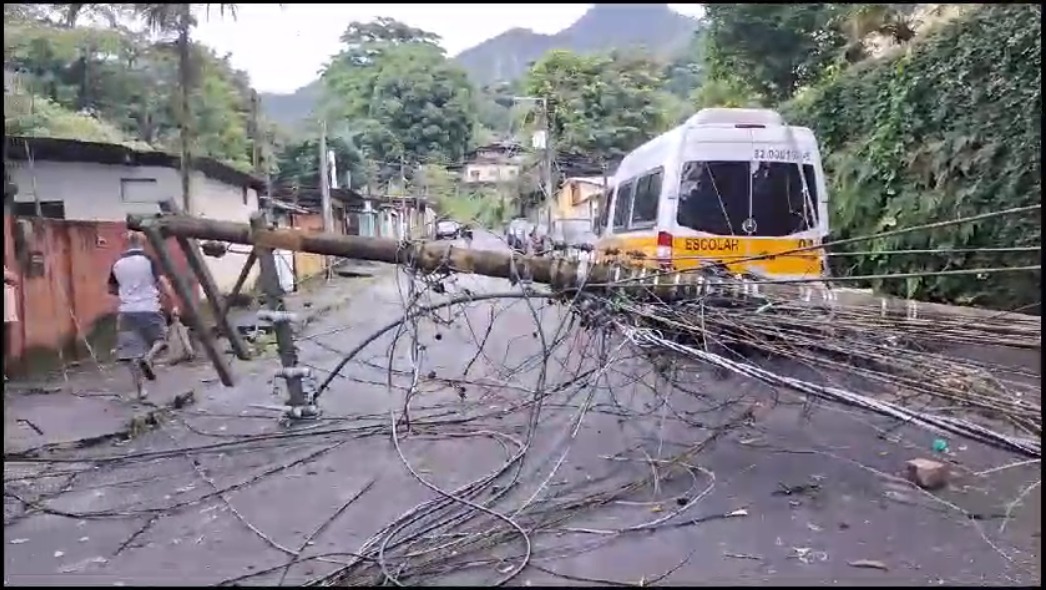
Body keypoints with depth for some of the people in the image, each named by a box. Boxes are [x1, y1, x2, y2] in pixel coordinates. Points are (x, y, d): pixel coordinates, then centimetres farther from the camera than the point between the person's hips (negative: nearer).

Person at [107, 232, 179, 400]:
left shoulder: (117, 264, 8)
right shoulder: (149, 260, -4)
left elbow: (111, 289, 20)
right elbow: (163, 284, -12)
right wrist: (173, 306, -7)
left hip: (126, 312, 3)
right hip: (149, 310, -3)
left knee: (132, 353, 6)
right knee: (160, 338, 18)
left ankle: (140, 389, 6)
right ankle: (148, 357, -13)